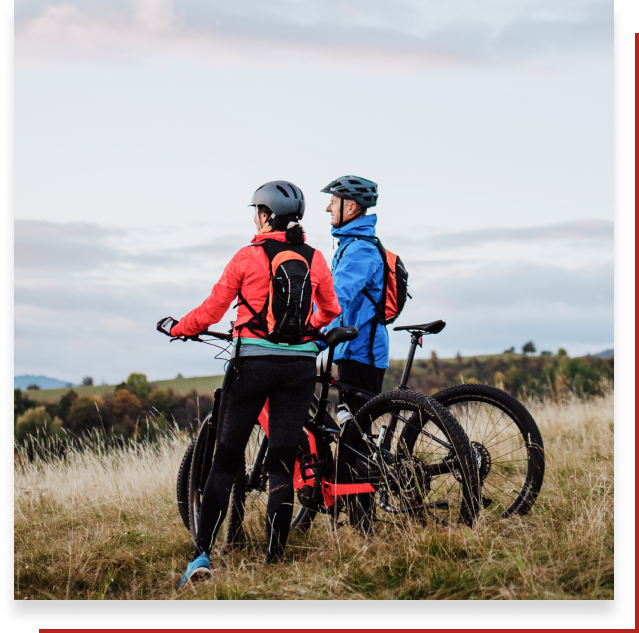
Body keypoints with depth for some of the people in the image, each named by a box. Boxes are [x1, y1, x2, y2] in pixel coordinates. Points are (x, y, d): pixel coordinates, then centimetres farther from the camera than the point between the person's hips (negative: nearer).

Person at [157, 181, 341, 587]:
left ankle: (203, 553, -2)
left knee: (226, 460, 5)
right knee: (283, 463, 5)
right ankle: (275, 559, 4)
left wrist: (176, 328, 19)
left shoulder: (248, 257, -4)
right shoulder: (315, 260, 4)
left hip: (253, 364, -2)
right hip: (300, 366, 2)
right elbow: (330, 311, 19)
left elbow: (212, 311, 1)